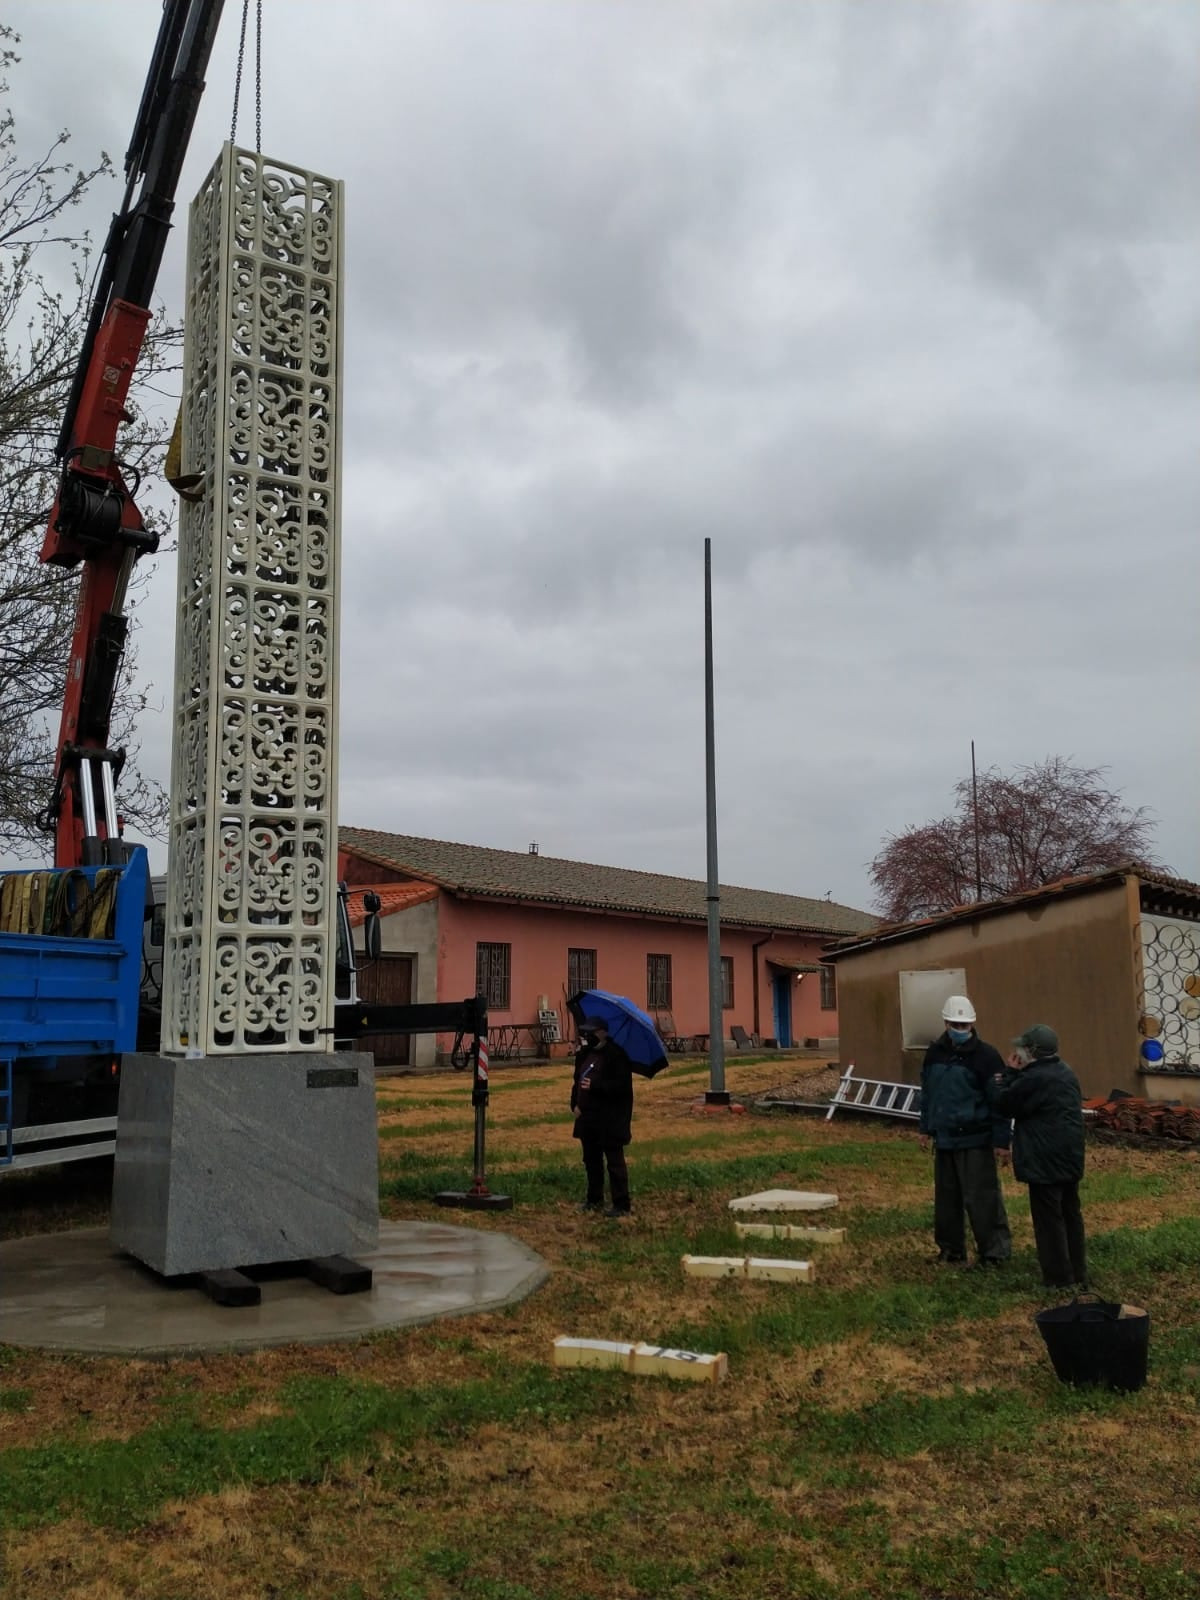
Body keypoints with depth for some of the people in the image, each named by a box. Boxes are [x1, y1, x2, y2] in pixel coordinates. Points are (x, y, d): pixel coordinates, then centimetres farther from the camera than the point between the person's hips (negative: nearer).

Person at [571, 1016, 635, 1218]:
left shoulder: (616, 1055, -14)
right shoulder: (584, 1054, 12)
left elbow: (622, 1085, -20)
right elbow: (577, 1080, 20)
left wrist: (595, 1086, -26)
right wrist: (575, 1104, 5)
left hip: (610, 1120, -8)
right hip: (588, 1117, 8)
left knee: (614, 1162, -3)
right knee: (591, 1160, 17)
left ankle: (621, 1205, 2)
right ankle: (594, 1199, 29)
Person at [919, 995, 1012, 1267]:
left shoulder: (986, 1055, -11)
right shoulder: (935, 1053, 7)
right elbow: (927, 1093, 17)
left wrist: (1002, 1140, -13)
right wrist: (926, 1128, 17)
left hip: (975, 1141, -6)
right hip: (944, 1139, 6)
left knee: (982, 1198, -5)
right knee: (946, 1197, 12)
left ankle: (994, 1252, 7)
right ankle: (951, 1249, 25)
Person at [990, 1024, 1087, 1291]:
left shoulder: (1035, 1078, -20)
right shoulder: (1066, 1073, 11)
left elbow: (1004, 1105, -10)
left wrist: (1009, 1074, 0)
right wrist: (1015, 1076, 7)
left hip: (1046, 1161, -9)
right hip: (1069, 1156, 9)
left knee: (1049, 1219, -1)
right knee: (1071, 1214, 15)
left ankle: (1060, 1279, 4)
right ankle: (1078, 1274, 23)